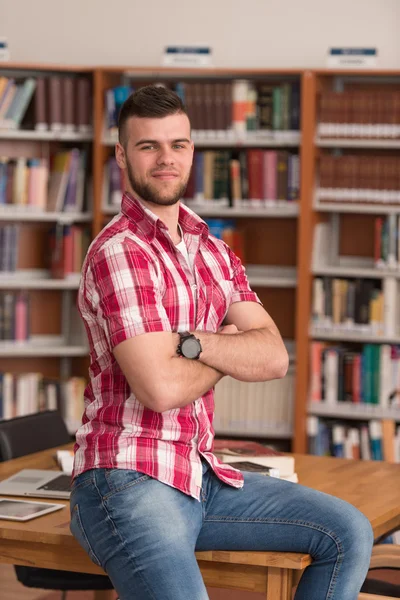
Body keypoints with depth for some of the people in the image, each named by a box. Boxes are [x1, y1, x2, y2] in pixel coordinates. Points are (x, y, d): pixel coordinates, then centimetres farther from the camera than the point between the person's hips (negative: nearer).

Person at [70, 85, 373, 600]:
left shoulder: (213, 252, 14)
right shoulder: (120, 251, -12)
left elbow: (274, 357, 2)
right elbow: (161, 387, -20)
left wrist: (192, 342, -16)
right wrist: (231, 353, 0)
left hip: (201, 475, 8)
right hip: (128, 481, -8)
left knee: (348, 533, 5)